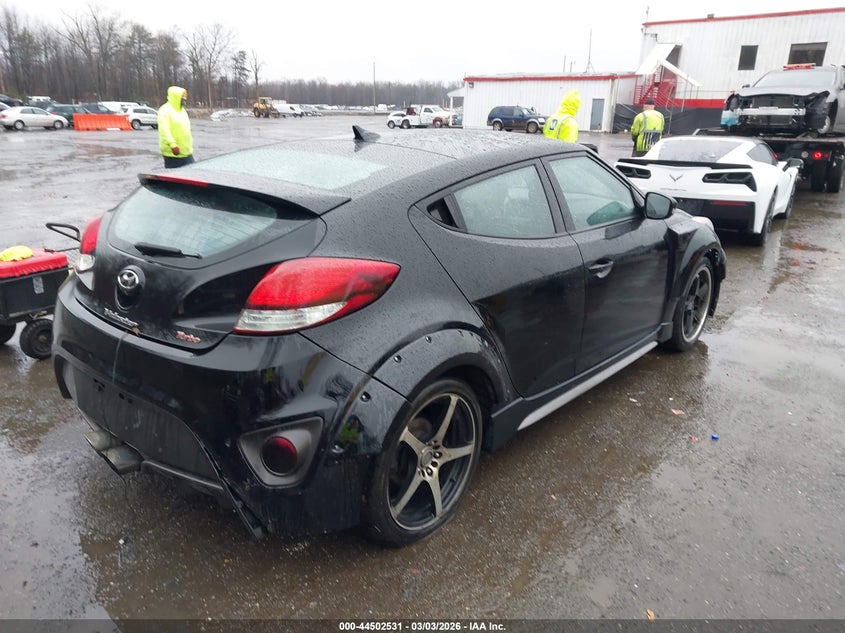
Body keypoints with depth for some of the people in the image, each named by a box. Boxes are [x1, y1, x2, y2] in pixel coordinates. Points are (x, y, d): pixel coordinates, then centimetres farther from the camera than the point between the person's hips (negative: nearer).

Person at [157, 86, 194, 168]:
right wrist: (172, 145, -29)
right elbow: (164, 130, -20)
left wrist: (190, 143, 22)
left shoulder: (182, 110, 17)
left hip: (186, 152, 8)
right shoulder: (165, 110, -10)